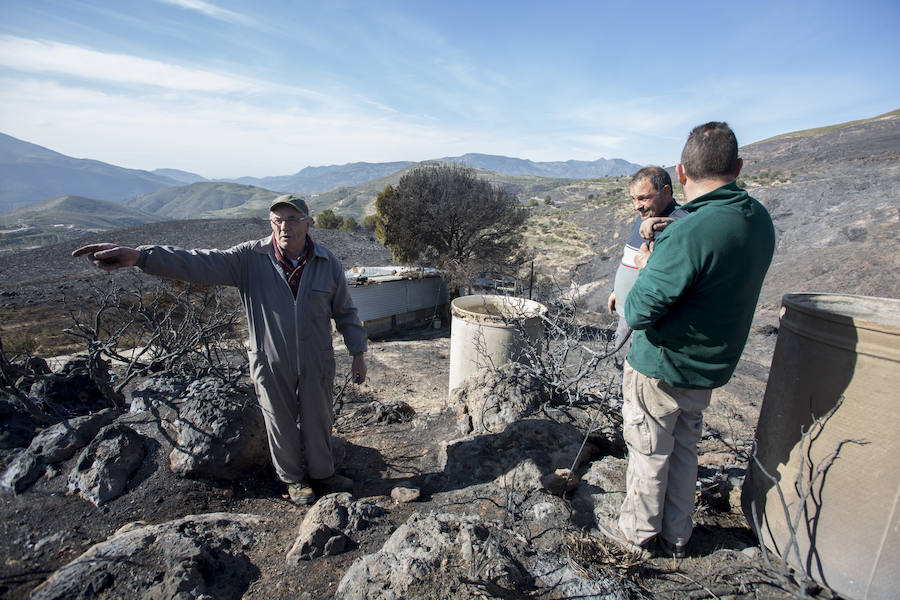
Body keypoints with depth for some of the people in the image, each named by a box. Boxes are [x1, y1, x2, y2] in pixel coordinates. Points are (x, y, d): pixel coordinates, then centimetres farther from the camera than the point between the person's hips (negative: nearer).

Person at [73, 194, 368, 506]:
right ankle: (293, 478, 41)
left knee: (318, 420, 16)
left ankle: (322, 472, 42)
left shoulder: (328, 263, -7)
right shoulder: (251, 258, -10)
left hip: (316, 363, 1)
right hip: (271, 364, 0)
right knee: (281, 423, 15)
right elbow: (201, 263, -21)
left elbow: (345, 312, 1)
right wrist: (141, 256, -36)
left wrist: (358, 354, 1)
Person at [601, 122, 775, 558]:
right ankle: (676, 537, 40)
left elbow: (637, 312, -26)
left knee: (649, 451, 13)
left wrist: (647, 265, -7)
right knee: (685, 448, 22)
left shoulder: (687, 234, -28)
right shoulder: (759, 220, 0)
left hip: (660, 366, -8)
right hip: (713, 365, 8)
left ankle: (639, 531, 35)